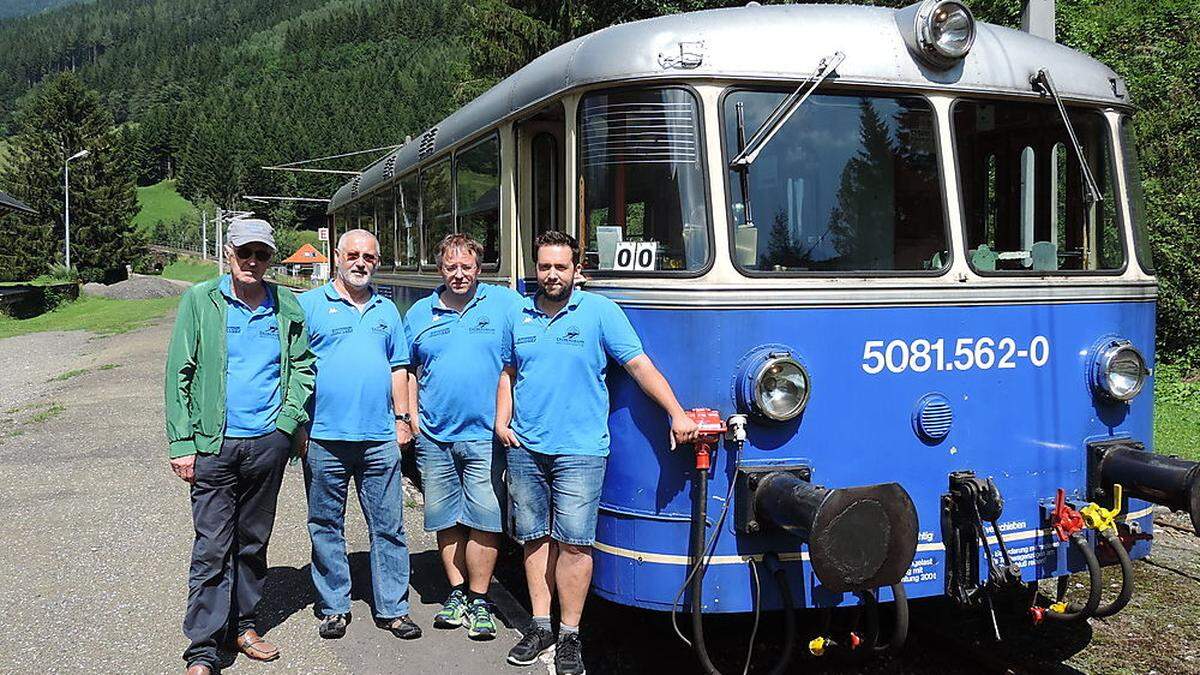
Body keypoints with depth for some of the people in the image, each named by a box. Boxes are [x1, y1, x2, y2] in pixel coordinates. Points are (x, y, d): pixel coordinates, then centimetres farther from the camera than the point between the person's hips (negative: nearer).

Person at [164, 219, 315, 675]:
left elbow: (302, 365, 13)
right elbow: (179, 373, -3)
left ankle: (242, 625, 29)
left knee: (254, 541, 14)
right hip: (214, 444, -3)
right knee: (212, 547, -3)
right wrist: (181, 443, -8)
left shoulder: (286, 308, 5)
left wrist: (289, 416, -3)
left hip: (268, 443, 3)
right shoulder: (201, 300, -1)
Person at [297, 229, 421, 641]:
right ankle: (334, 607, 19)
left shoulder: (387, 310, 16)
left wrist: (401, 418, 10)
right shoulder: (310, 305, 3)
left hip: (380, 439, 3)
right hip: (325, 437, -2)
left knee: (388, 528, 4)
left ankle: (392, 608, 13)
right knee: (326, 527, 7)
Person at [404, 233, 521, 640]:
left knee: (483, 520, -3)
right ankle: (457, 594, 22)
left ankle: (479, 601, 8)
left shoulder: (504, 304, 1)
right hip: (434, 437, 3)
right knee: (445, 518, 9)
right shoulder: (420, 313, 12)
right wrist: (412, 416, 8)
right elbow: (410, 370, 18)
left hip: (484, 435, -3)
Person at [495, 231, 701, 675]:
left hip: (579, 450, -4)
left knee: (574, 542, -4)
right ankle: (540, 626, 21)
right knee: (535, 537, 9)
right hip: (525, 449, 4)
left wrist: (677, 414, -14)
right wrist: (502, 421, 7)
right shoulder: (518, 316, 11)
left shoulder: (600, 311, -2)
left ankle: (569, 636, 8)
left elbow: (639, 364, -7)